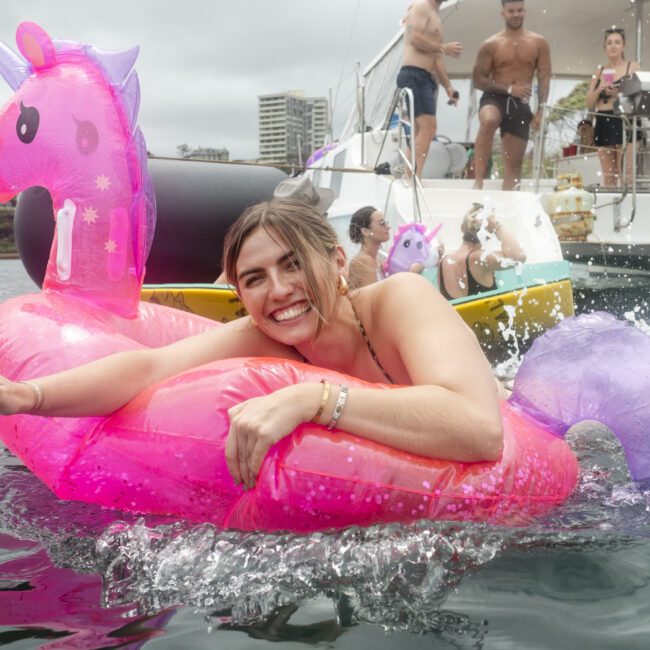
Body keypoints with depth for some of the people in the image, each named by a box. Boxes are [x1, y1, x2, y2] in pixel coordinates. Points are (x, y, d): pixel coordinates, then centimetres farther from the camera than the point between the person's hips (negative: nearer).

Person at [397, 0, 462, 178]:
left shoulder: (435, 17, 27)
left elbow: (436, 58, 25)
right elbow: (415, 38, -17)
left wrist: (448, 87, 16)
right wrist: (444, 48, -8)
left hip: (425, 78, 10)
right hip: (414, 76, -10)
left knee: (421, 131, 5)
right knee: (428, 127, -21)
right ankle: (414, 178, -27)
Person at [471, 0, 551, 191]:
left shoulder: (539, 43, 8)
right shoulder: (491, 45, 1)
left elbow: (544, 77, 5)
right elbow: (478, 79, -2)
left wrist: (541, 110, -7)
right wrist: (508, 89, -14)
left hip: (520, 104, 3)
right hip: (494, 98, -3)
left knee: (514, 163, 2)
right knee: (488, 121, -39)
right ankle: (478, 182, -37)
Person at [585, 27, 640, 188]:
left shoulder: (632, 67, 4)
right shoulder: (599, 71, 16)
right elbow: (589, 104, 12)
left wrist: (618, 93, -18)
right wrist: (600, 89, -5)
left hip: (624, 123, -4)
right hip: (603, 124, 4)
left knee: (626, 175, -12)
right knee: (608, 176, 4)